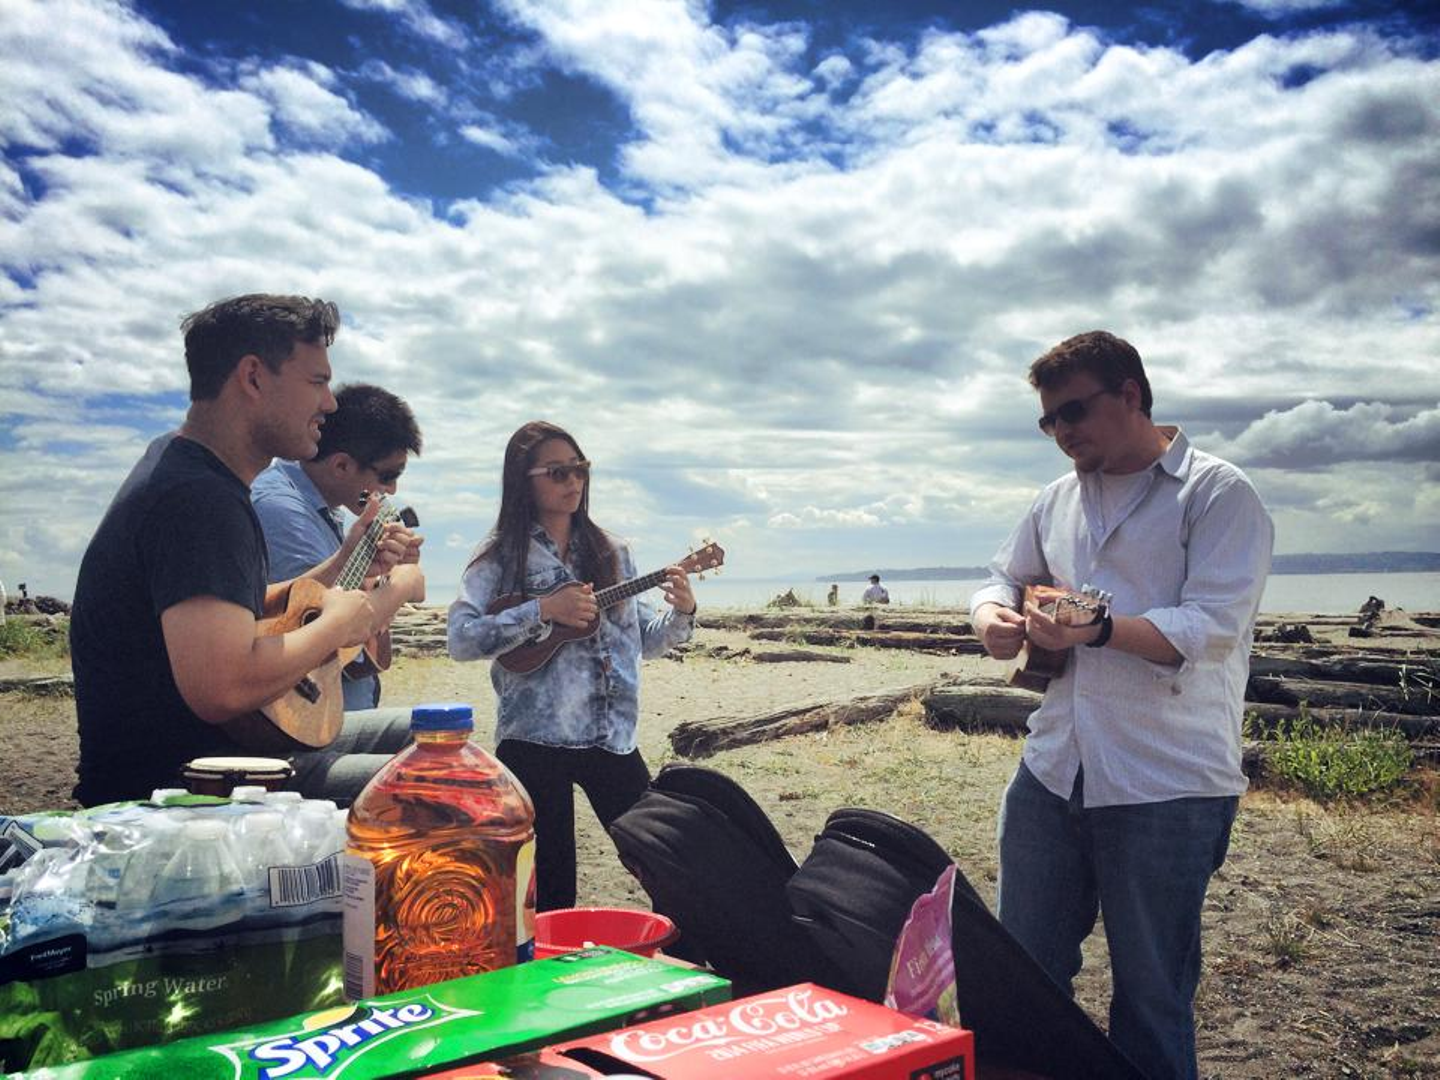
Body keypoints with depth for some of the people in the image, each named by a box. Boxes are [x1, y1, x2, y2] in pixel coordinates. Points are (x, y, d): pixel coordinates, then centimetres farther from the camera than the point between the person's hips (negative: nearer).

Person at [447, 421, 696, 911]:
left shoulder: (610, 553, 10)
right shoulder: (501, 557, -2)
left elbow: (643, 640, 12)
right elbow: (460, 639, -13)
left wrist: (682, 612, -7)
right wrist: (542, 611, -20)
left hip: (611, 736, 4)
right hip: (534, 739, -4)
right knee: (551, 891, 3)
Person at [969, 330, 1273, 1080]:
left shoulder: (1217, 494, -6)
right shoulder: (1057, 501, 14)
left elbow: (1214, 626, -16)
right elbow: (1004, 578, 22)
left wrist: (1099, 629, -30)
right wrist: (994, 615, -2)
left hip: (1167, 786, -6)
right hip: (1052, 770, 6)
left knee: (1152, 997, 6)